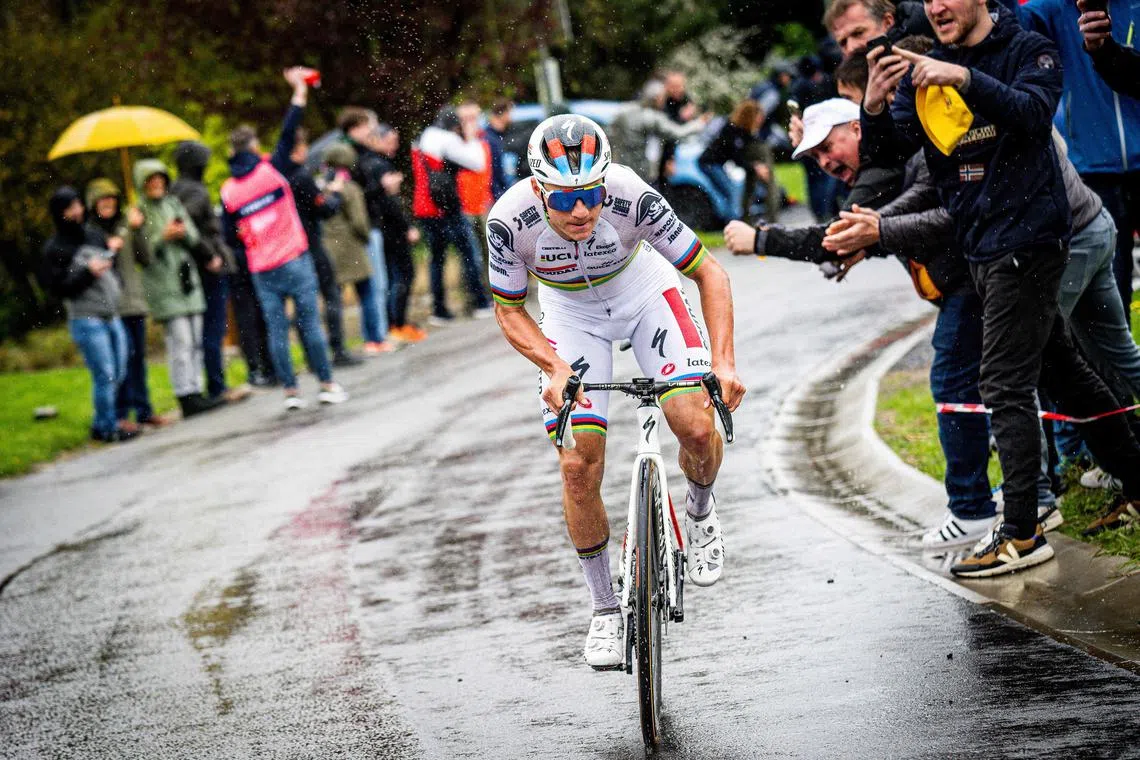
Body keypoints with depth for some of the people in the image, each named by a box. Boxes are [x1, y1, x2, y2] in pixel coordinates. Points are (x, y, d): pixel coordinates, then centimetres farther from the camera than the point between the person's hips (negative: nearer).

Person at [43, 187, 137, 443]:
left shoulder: (94, 236, 13)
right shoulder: (54, 249, -5)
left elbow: (113, 266, 26)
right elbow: (57, 287, -11)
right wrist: (88, 273, -17)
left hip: (112, 316, 7)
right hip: (86, 320, -7)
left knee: (117, 374, 9)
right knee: (105, 374, -9)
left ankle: (100, 425, 20)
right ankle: (108, 428, 0)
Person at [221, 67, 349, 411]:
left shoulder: (228, 192, 1)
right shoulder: (271, 170, -6)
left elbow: (230, 235, 4)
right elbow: (288, 134, -5)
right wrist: (299, 91, 0)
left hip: (261, 271, 2)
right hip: (294, 262, -2)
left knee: (276, 330, 5)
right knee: (310, 322, 2)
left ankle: (291, 391, 6)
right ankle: (327, 385, 5)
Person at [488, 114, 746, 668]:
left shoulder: (631, 196, -35)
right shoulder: (511, 220, -32)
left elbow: (709, 273, -23)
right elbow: (509, 311, -14)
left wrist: (723, 361, -33)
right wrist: (556, 369, -30)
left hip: (643, 291, -1)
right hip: (570, 313, 1)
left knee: (696, 426, -19)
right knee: (578, 466, -9)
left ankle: (700, 509, 16)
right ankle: (605, 608, 10)